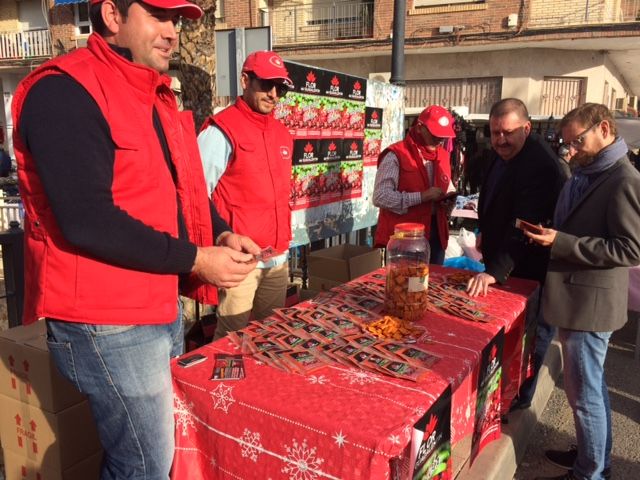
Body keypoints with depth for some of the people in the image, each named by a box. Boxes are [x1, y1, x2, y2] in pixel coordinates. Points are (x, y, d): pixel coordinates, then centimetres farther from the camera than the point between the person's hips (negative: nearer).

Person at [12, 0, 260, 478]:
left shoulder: (154, 96, 13)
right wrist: (195, 259, -19)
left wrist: (223, 234, 1)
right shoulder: (63, 92, -16)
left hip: (163, 309, 9)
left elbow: (178, 189, 19)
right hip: (109, 324, -9)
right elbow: (87, 221, -24)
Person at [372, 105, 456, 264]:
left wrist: (449, 201, 0)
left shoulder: (443, 155, 12)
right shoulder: (396, 155, -12)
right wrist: (422, 196, -22)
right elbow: (380, 197, -21)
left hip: (435, 235, 7)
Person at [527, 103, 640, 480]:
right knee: (591, 388, 22)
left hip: (591, 302, -10)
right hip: (575, 297, 10)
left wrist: (561, 242, -24)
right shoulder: (586, 174, 13)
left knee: (585, 393, 2)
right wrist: (550, 234, 6)